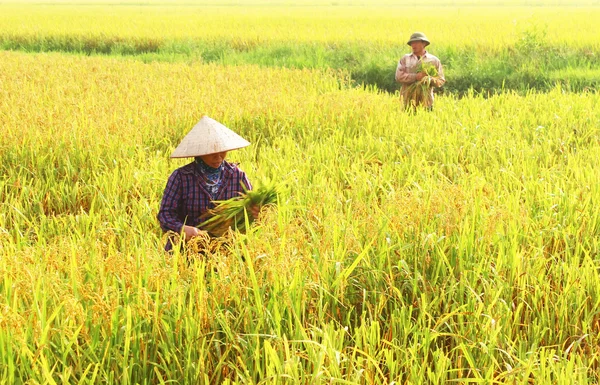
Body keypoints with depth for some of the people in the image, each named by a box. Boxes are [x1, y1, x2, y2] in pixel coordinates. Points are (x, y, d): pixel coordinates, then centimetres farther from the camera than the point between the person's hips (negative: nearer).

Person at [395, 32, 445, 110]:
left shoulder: (434, 60, 9)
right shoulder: (405, 59, 11)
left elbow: (441, 80, 7)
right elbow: (399, 76, -2)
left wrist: (430, 79, -14)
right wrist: (415, 77, -14)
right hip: (408, 100, 1)